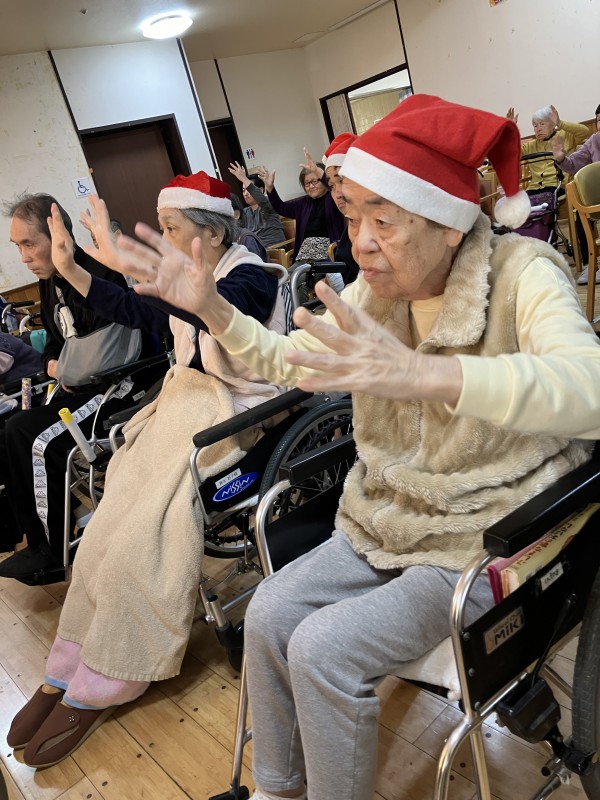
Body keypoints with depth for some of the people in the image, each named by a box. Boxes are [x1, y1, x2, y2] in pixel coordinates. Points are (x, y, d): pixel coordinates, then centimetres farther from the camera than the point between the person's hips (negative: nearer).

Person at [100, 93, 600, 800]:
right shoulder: (376, 288, 0)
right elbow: (288, 359, 11)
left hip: (485, 537, -6)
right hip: (389, 523, 6)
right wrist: (210, 308, -6)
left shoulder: (521, 274, -19)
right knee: (268, 615, -4)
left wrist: (422, 374, -53)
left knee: (323, 650, -17)